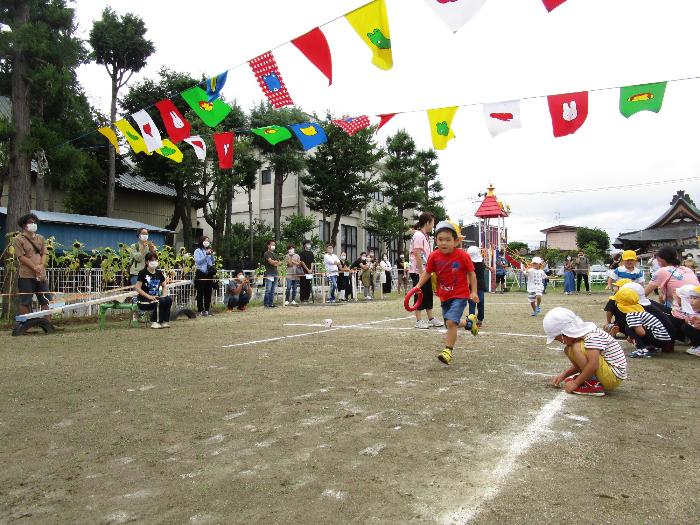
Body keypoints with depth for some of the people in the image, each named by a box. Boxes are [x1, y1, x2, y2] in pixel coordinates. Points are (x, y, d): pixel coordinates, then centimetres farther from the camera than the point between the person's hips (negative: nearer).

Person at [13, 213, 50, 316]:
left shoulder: (40, 238, 17)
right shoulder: (18, 240, 1)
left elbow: (44, 254, 9)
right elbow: (21, 257, -8)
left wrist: (41, 266, -10)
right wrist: (34, 268, -16)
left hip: (41, 275, 5)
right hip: (26, 276, -5)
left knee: (46, 301, 5)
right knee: (25, 302, -2)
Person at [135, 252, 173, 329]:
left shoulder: (159, 273, 11)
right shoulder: (143, 273, -6)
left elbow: (164, 286, 19)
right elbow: (138, 288, -11)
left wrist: (164, 294, -2)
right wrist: (148, 296, -21)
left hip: (156, 298, 5)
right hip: (144, 301, -5)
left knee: (169, 299, -24)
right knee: (160, 302, -33)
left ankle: (165, 321, -17)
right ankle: (155, 322, -17)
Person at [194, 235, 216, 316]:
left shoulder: (209, 250, 14)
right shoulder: (198, 251, -1)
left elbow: (213, 261, 15)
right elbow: (198, 261, -13)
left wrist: (212, 254, -2)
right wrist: (206, 255, -18)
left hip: (209, 273, 5)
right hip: (201, 273, -5)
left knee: (208, 292, 7)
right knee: (200, 293, -3)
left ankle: (207, 309, 14)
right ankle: (201, 310, 0)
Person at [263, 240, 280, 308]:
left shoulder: (275, 254, 21)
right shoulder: (266, 253, -2)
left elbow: (279, 263, 13)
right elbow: (270, 261, -14)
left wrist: (274, 262, -6)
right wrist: (276, 262, 3)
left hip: (275, 274, 7)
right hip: (269, 274, -7)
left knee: (273, 290, 8)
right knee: (268, 290, -9)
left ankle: (271, 303, 12)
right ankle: (266, 304, -5)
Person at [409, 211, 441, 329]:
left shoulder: (425, 236, 15)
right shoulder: (418, 236, -15)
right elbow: (417, 255, -20)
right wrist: (421, 272, -22)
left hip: (425, 271, 9)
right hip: (417, 271, -9)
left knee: (429, 294, 13)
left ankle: (431, 319, 21)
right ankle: (419, 321, 5)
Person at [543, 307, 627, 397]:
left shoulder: (592, 336, -23)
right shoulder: (581, 333, 6)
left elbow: (593, 365, -33)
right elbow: (581, 363, 17)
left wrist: (576, 383, -23)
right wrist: (564, 375, 9)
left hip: (614, 377, -10)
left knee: (577, 348, -24)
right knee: (568, 350, 10)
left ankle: (593, 385, -17)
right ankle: (590, 378, 6)